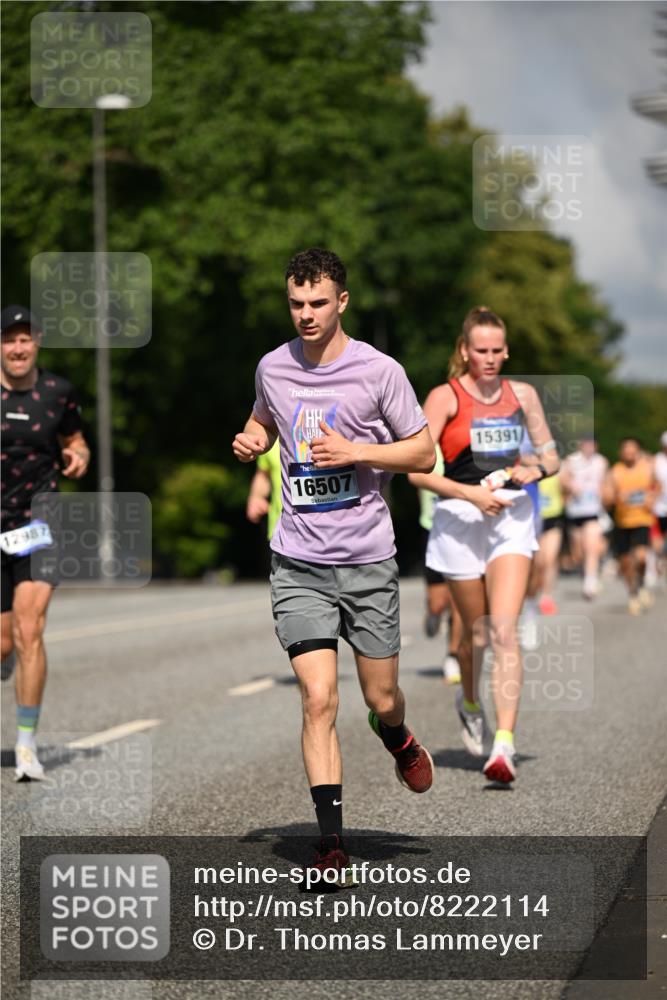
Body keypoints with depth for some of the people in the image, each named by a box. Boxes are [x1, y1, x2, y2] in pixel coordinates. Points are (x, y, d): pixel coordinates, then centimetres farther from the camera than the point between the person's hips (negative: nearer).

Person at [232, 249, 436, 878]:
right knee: (318, 699, -11)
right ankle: (332, 844, -8)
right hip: (297, 564, 1)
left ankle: (397, 740, 47)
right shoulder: (272, 368, 4)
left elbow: (424, 453, 0)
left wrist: (356, 451, -15)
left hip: (368, 563, -1)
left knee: (381, 700, 9)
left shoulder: (379, 371, -6)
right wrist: (250, 442, 1)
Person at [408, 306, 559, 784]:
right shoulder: (445, 397, -4)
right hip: (460, 519, -1)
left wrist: (536, 469, -6)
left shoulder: (522, 395, 8)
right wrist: (471, 494, -19)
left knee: (504, 629, -14)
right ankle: (470, 704, 43)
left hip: (512, 516, 1)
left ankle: (504, 744, -19)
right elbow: (417, 470, -10)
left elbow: (550, 455, 17)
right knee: (476, 631, 11)